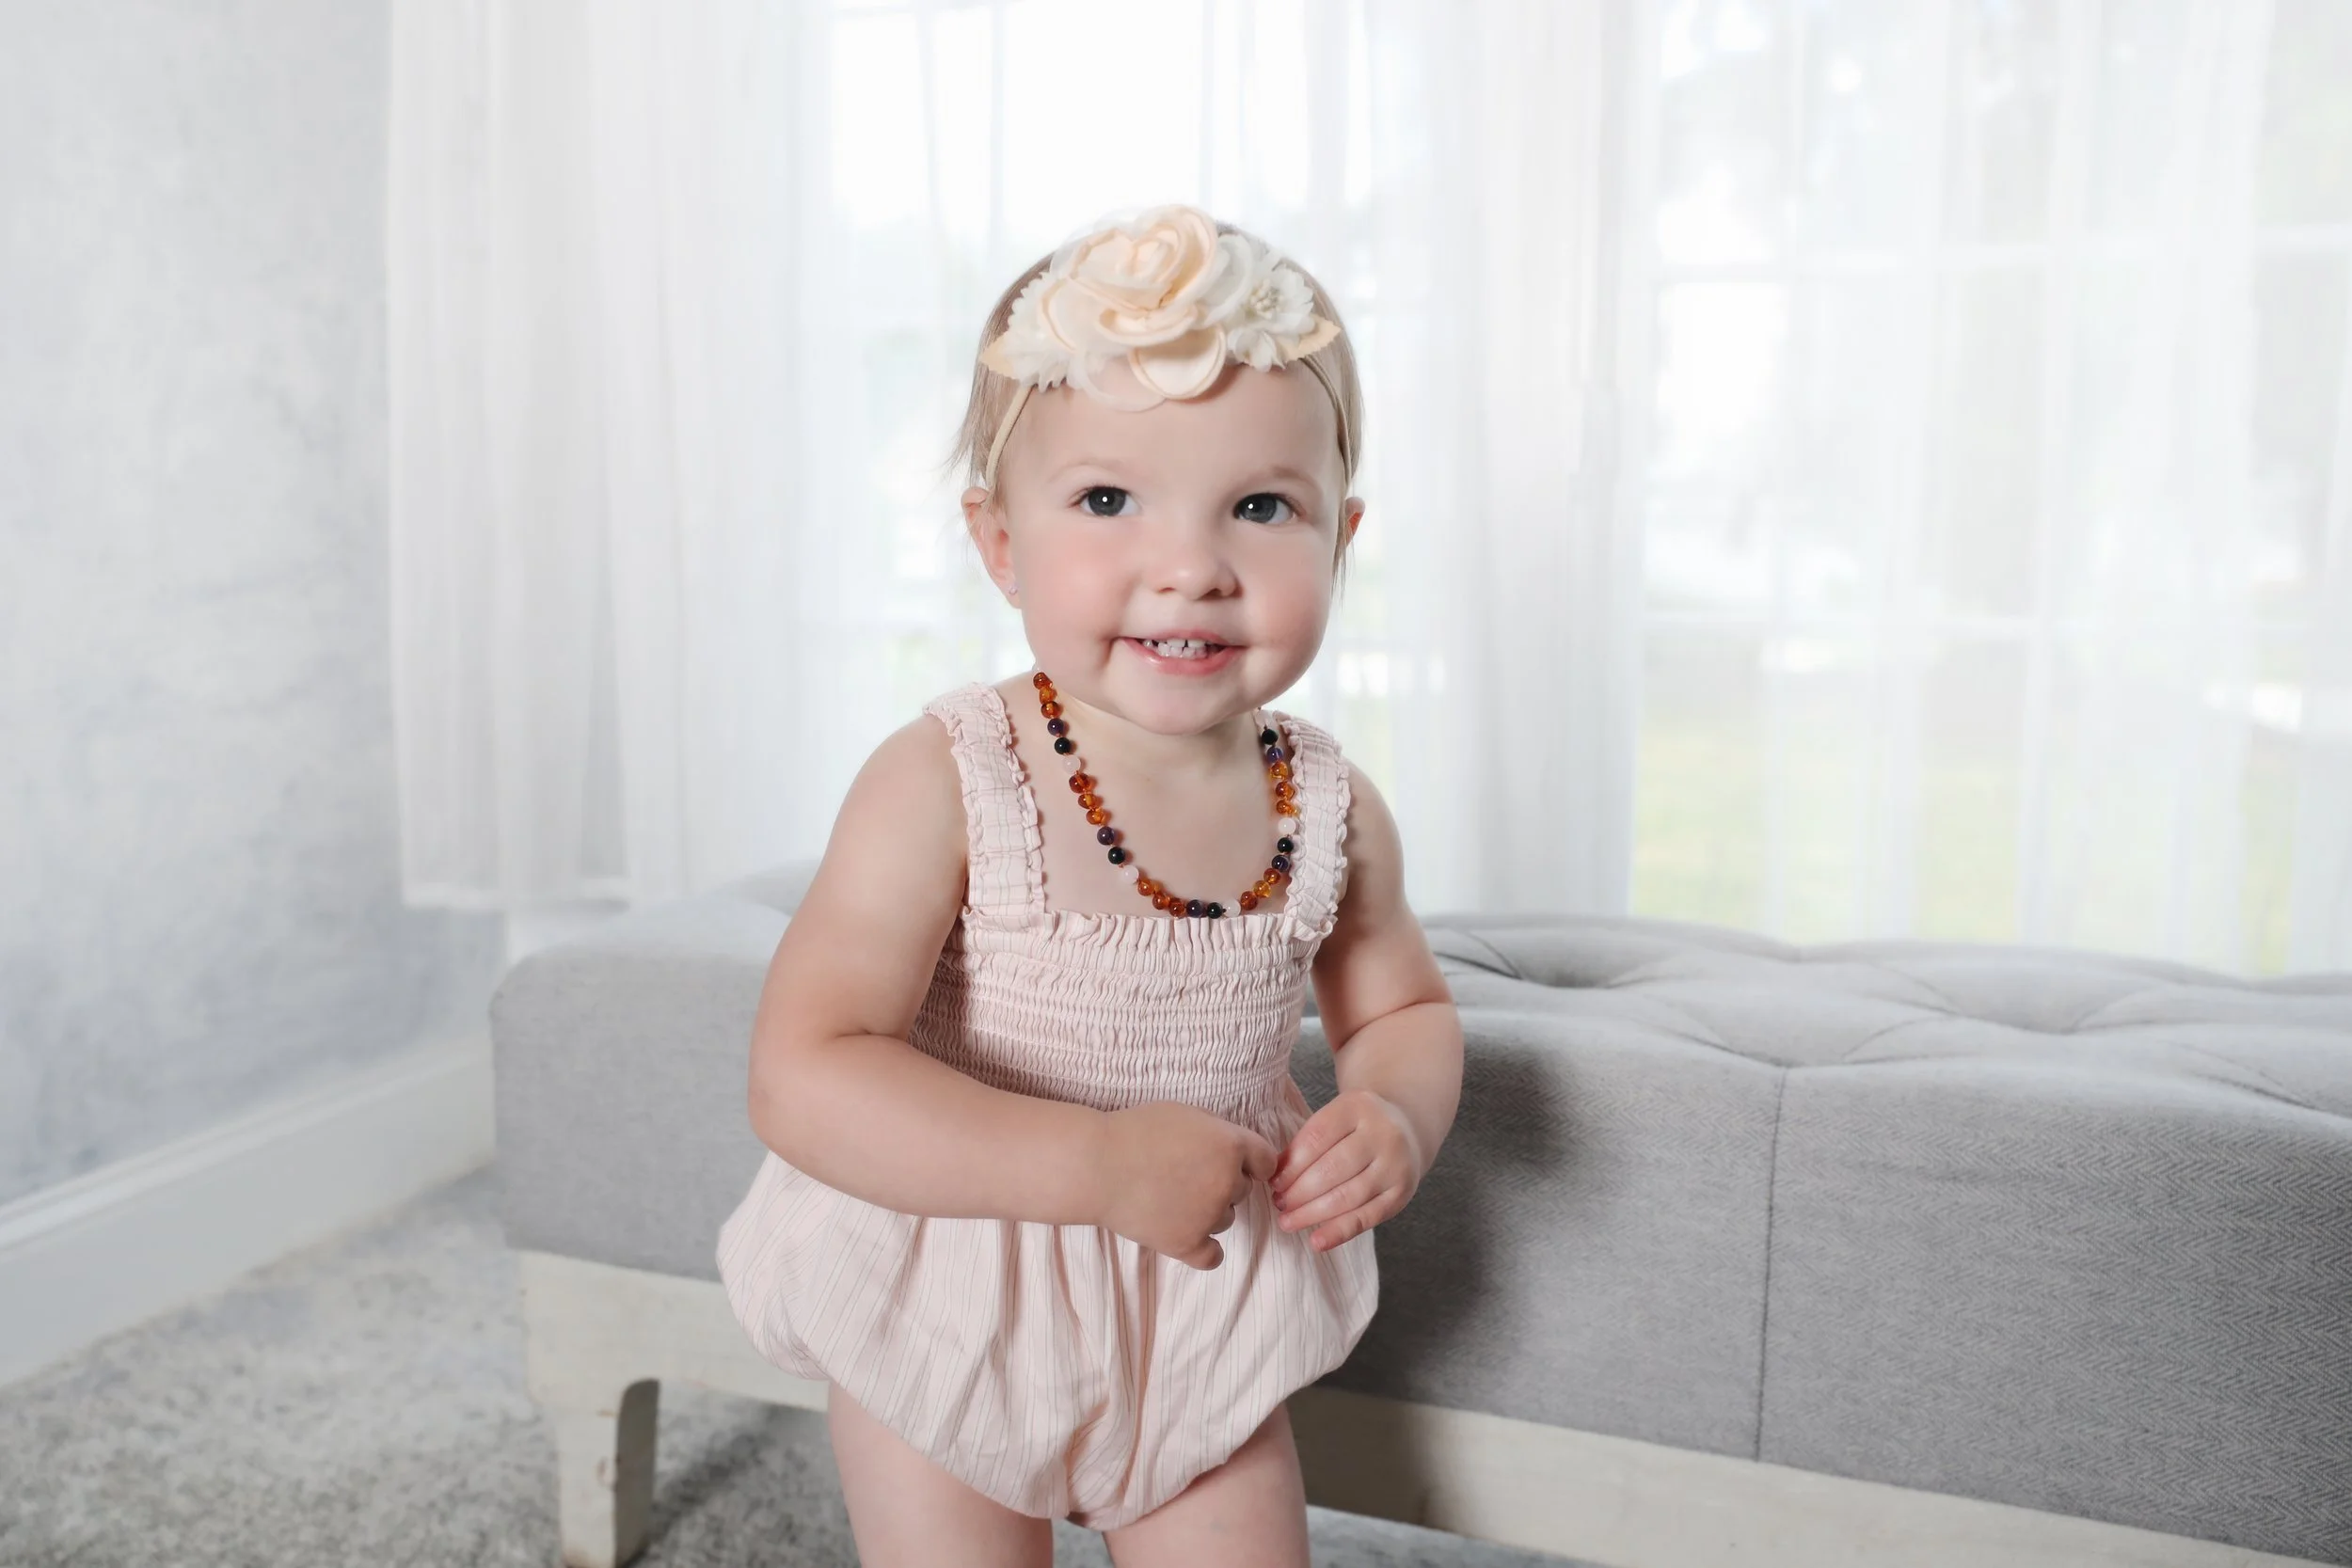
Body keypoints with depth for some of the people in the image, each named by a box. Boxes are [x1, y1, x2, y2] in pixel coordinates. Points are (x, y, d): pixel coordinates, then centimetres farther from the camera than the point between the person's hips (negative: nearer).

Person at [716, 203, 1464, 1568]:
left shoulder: (1332, 810, -11)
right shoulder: (944, 787, -24)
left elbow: (1403, 1008, 6)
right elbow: (805, 1077, -29)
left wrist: (1394, 1117, -17)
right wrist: (1098, 1163, -35)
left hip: (1207, 1318, 3)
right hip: (950, 1315, -3)